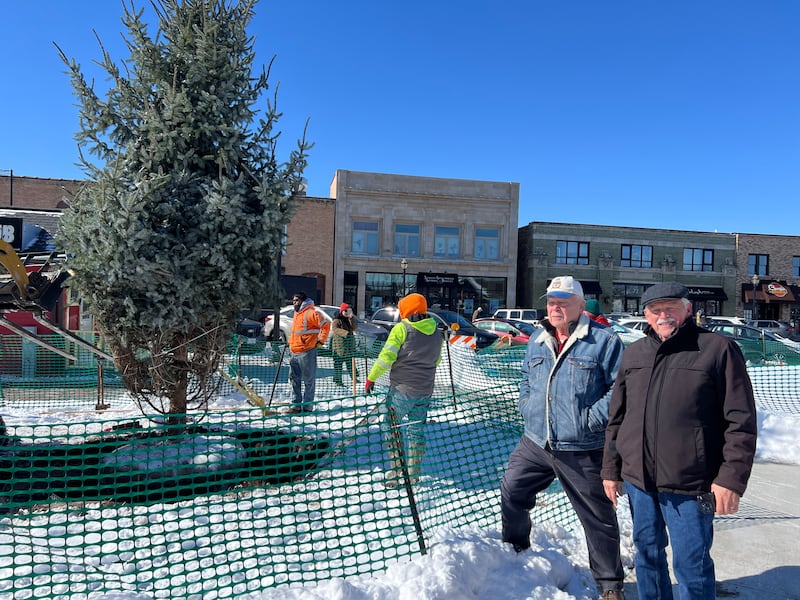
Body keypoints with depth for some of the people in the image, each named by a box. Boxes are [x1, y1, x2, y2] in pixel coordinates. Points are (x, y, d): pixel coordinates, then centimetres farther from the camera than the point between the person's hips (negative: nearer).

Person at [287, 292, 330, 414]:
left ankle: (307, 406, 7)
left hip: (306, 352, -9)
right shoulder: (297, 313, 17)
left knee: (308, 380, 0)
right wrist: (291, 342, 25)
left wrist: (321, 341, -12)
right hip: (294, 353, 9)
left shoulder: (311, 313, -12)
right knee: (294, 379, 12)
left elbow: (326, 326, -15)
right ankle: (296, 405, 21)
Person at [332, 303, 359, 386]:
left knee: (350, 362, 14)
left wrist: (352, 318, -7)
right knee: (338, 363, -2)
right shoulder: (337, 320, -6)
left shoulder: (350, 319, 15)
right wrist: (346, 333, -32)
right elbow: (335, 329, -22)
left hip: (350, 345, 6)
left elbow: (355, 328, 3)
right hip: (339, 345, -6)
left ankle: (354, 378, 24)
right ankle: (337, 380, 5)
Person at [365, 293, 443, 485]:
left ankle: (397, 471, 2)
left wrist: (371, 378, -3)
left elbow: (387, 356, -12)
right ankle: (414, 474, 20)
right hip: (425, 391, 6)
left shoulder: (402, 328, -8)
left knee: (393, 428, 6)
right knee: (416, 430, 14)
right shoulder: (437, 332, 9)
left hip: (402, 389, -5)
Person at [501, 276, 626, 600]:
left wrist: (592, 419, -18)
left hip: (583, 451, -5)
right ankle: (514, 553, 38)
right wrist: (528, 411, 7)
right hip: (536, 443, 5)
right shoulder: (537, 342, 10)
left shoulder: (604, 340, -9)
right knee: (511, 493, 12)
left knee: (598, 517, 8)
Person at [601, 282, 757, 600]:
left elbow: (741, 421, -8)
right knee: (647, 554, 18)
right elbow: (616, 417, 13)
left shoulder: (718, 348, -5)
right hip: (638, 479, 5)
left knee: (691, 563, 5)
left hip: (690, 484, -5)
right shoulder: (634, 353, 9)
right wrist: (611, 469, 11)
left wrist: (731, 478, -13)